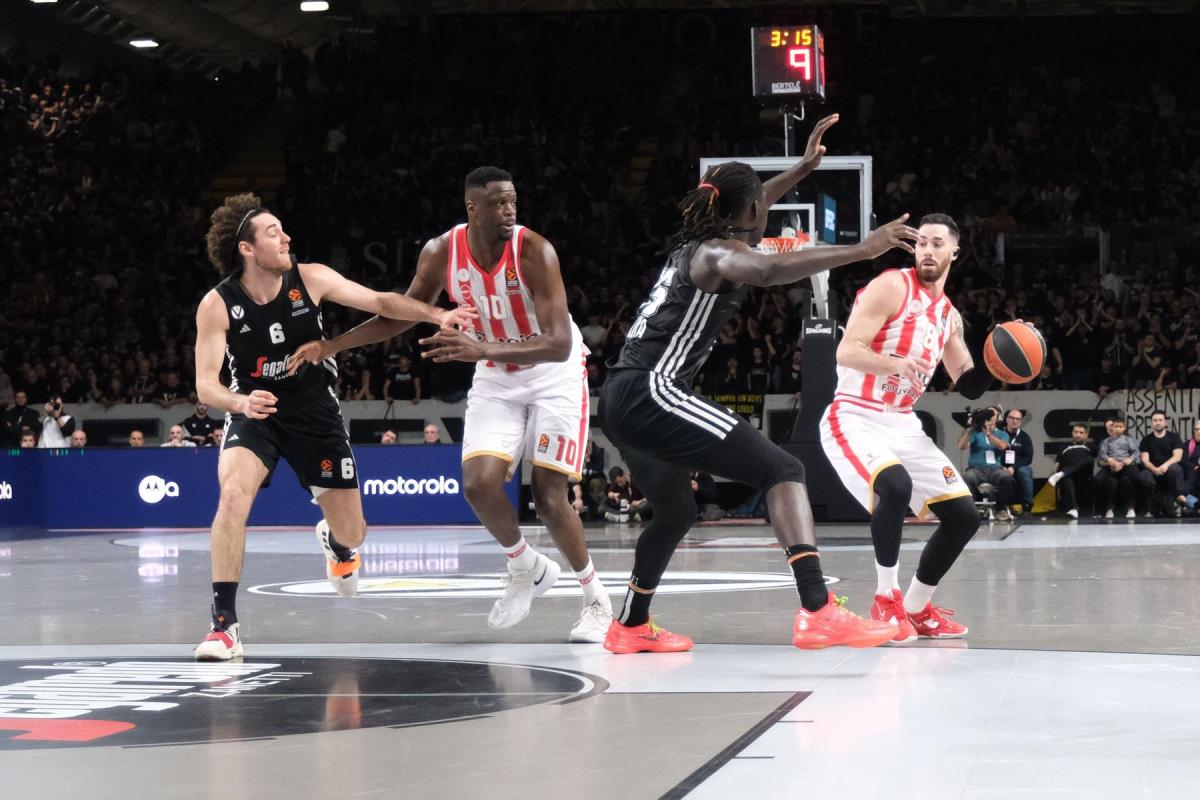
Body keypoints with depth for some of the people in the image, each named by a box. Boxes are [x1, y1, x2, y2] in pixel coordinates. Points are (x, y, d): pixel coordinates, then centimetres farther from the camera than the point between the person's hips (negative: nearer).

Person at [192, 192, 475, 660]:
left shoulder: (310, 279, -14)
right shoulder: (217, 305, -18)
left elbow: (381, 302, -9)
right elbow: (205, 386, -19)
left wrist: (437, 316, -23)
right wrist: (240, 402, -41)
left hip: (314, 411, 2)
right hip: (254, 412, -2)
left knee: (352, 532, 7)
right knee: (234, 494, -31)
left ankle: (335, 544, 50)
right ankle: (225, 625, -24)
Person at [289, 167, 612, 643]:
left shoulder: (533, 251, -27)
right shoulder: (441, 253, -14)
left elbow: (559, 344, -35)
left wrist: (484, 349, -48)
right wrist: (332, 345, -4)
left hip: (553, 375, -4)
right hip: (496, 378, 4)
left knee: (549, 497, -11)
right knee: (479, 484, -13)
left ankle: (596, 598, 10)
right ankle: (527, 570, 14)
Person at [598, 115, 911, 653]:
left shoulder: (694, 244, 20)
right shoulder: (720, 253, -6)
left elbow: (743, 215, 43)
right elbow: (768, 270, -32)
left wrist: (803, 168, 46)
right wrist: (860, 251, -37)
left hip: (622, 398, 10)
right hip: (653, 392, -10)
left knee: (676, 511, 29)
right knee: (782, 471, -14)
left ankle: (630, 627, 42)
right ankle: (818, 613, -30)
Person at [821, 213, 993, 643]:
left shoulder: (949, 315, 12)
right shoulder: (892, 287, -12)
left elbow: (967, 386, 18)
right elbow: (847, 351, -21)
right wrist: (897, 363, -38)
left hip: (903, 425, 8)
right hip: (854, 420, -8)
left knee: (964, 514, 3)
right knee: (894, 486, -36)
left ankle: (916, 608, 17)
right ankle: (886, 600, -19)